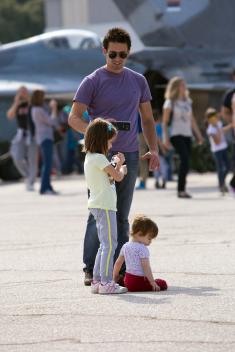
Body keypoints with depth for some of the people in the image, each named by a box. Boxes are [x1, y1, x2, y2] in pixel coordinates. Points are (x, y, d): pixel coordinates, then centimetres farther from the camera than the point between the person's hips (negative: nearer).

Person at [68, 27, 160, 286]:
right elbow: (74, 118, -7)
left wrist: (153, 150, 7)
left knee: (121, 216, 6)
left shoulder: (138, 81, 12)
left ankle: (119, 269, 9)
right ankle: (91, 269, 0)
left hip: (129, 155, 4)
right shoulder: (92, 82, -1)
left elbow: (147, 119, 19)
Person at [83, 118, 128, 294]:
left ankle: (97, 281, 17)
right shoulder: (99, 159, -15)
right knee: (109, 244, -10)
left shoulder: (90, 158, 15)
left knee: (105, 245, 16)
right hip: (105, 206, -10)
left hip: (97, 205, 10)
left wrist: (117, 165, 12)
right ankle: (106, 282, -12)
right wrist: (122, 167, 5)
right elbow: (118, 176, -13)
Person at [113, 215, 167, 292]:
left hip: (127, 280, 8)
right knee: (163, 284, -6)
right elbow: (146, 267, -19)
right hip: (138, 281, -8)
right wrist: (152, 282, -17)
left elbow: (118, 263, 15)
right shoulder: (142, 249, -14)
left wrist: (115, 278, 26)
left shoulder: (125, 246, 9)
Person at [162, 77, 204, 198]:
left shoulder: (187, 101, 16)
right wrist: (166, 138, -11)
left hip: (187, 135, 6)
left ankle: (182, 189, 8)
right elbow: (165, 122, -2)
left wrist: (198, 134, 18)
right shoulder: (170, 102, -1)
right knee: (185, 158, -22)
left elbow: (192, 120, 22)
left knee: (185, 161, 1)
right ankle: (181, 189, -22)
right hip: (176, 134, -6)